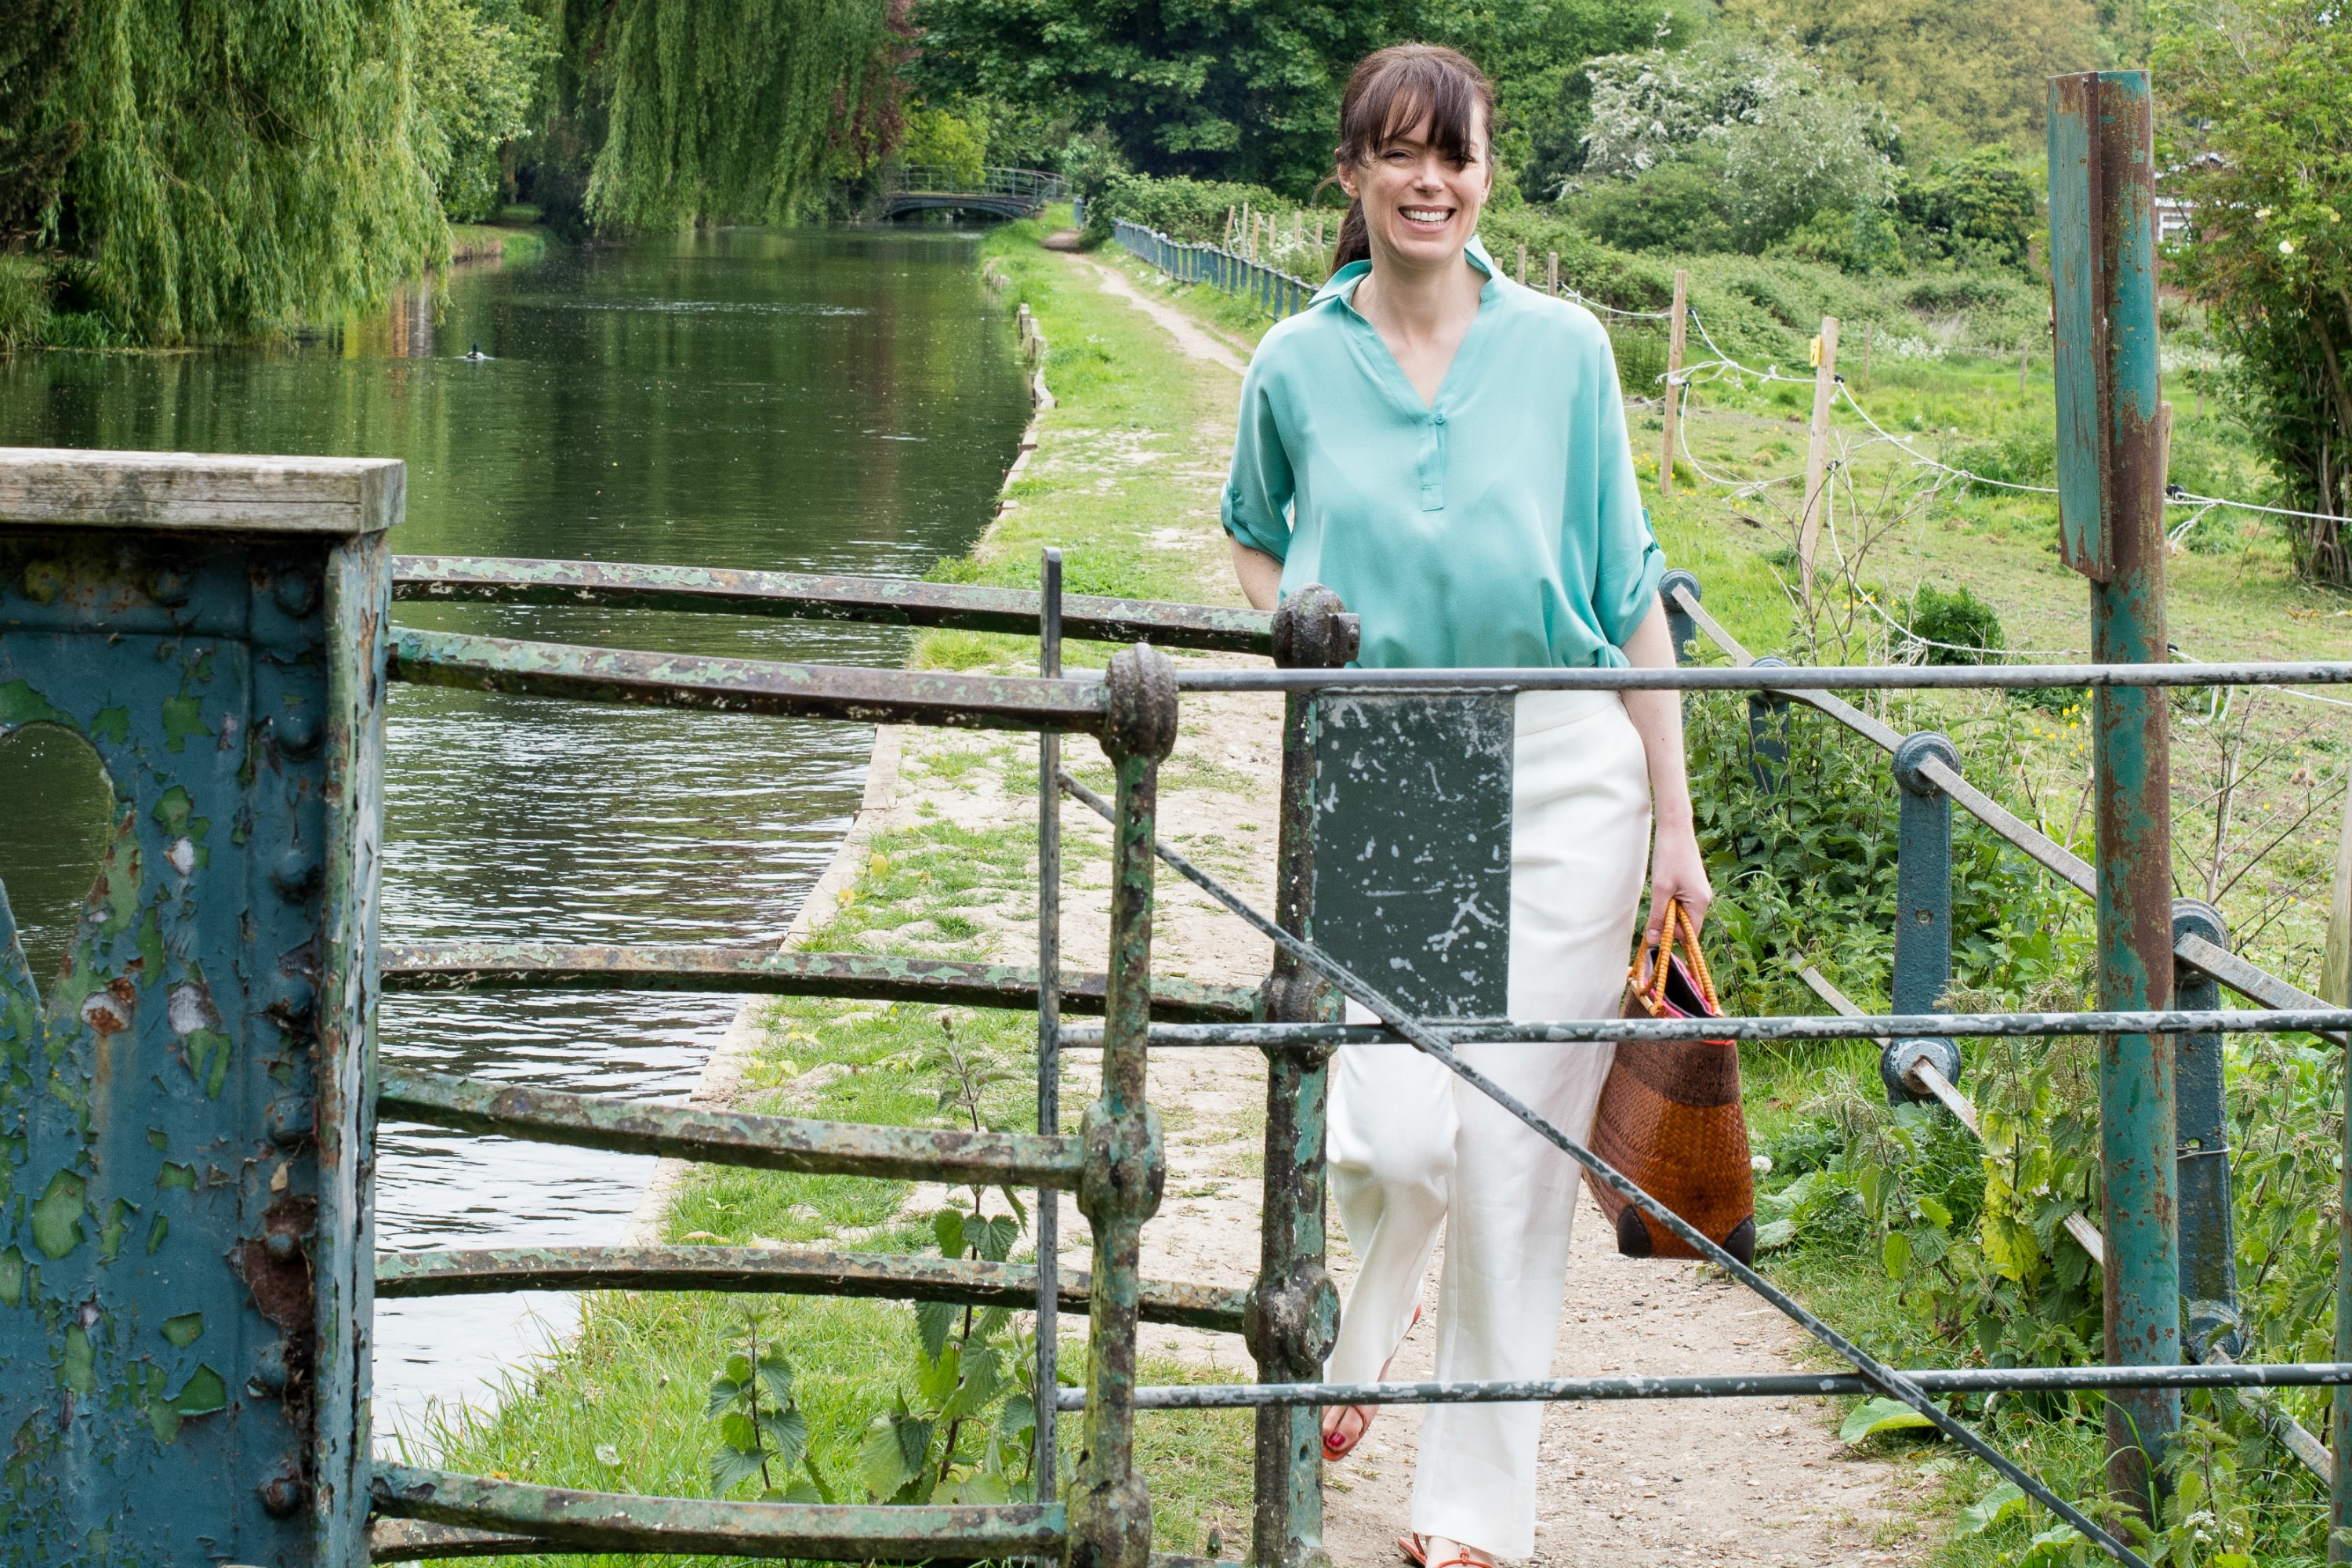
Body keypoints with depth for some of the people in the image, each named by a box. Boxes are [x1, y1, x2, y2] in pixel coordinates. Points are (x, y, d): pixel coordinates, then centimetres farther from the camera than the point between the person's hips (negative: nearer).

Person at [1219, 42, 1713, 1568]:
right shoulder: (1297, 367, 4)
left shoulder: (1562, 350, 1)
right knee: (1392, 1133, -11)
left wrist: (1674, 822, 3)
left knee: (1517, 1144, -1)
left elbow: (1630, 593, 5)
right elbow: (1255, 541, 23)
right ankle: (1356, 1327, 26)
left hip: (1561, 774, 0)